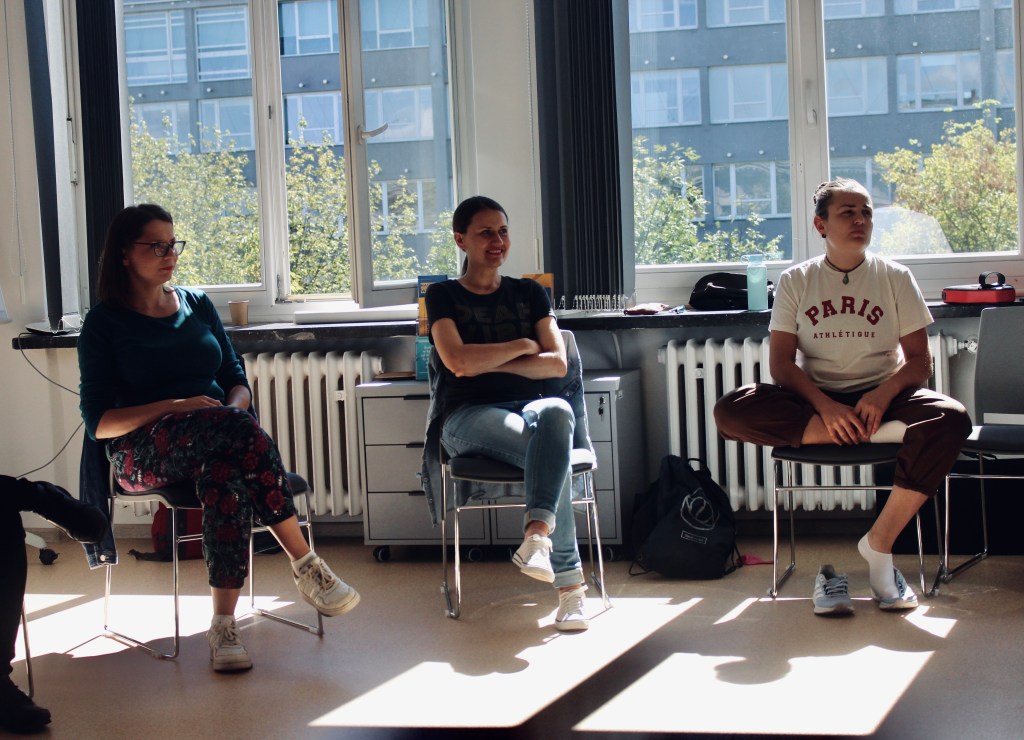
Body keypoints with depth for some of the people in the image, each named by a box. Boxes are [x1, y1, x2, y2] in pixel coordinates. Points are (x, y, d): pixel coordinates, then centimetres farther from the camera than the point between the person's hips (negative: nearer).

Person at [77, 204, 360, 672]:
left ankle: (224, 623, -40)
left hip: (219, 441, 4)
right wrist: (176, 407, -16)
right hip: (142, 452, -4)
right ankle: (307, 566, -35)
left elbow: (237, 381, 18)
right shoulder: (105, 322, 5)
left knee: (226, 474, -37)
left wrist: (235, 409, -8)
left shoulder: (197, 305, 18)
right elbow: (98, 422, -2)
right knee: (238, 427, -37)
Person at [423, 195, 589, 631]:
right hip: (468, 416, -2)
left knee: (556, 412, -39)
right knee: (550, 452, -35)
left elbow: (557, 365, 7)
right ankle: (568, 580, -37)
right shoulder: (443, 296, 10)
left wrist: (491, 363, -3)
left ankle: (536, 534, -53)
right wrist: (522, 346, 1)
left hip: (529, 406, 2)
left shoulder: (530, 294, 19)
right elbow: (458, 360, -8)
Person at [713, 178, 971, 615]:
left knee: (950, 419, -33)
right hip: (815, 399, 0)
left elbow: (919, 360, 2)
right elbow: (781, 362, -3)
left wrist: (883, 394, -20)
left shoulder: (895, 278, 7)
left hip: (880, 396, 1)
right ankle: (877, 432, -28)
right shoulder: (795, 281, 6)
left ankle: (879, 546, -24)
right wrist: (824, 405, -22)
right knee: (730, 412, -30)